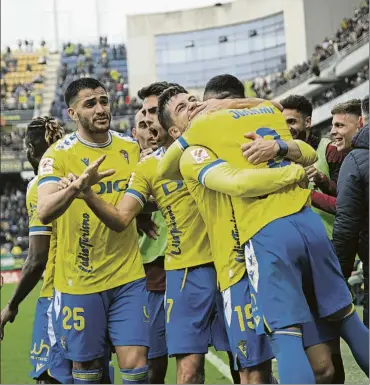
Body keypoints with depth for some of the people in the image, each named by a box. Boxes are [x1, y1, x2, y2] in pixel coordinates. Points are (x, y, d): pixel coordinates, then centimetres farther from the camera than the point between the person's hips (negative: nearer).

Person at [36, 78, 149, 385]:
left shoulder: (131, 148, 6)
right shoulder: (59, 154, -7)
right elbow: (44, 212, -23)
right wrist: (76, 187, -39)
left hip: (128, 276, 3)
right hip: (79, 281, -2)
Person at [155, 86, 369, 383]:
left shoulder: (204, 125, 8)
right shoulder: (270, 110, 22)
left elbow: (163, 171, 20)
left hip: (266, 235, -5)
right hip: (308, 221, 5)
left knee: (287, 334, -7)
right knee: (345, 315, 15)